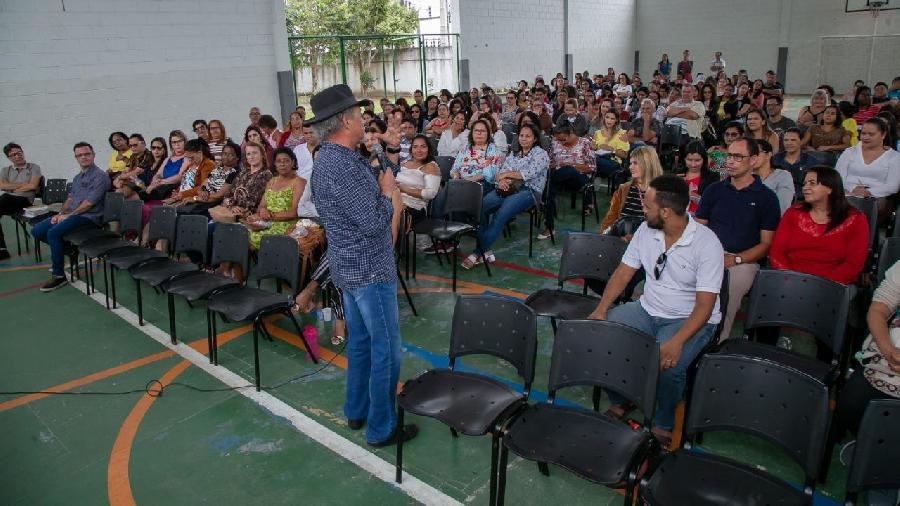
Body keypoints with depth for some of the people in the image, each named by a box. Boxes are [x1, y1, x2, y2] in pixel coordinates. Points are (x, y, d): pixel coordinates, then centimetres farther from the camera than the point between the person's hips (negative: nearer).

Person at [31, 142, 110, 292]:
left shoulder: (100, 176, -9)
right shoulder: (77, 177, 20)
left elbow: (90, 202, -17)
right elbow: (70, 198, 21)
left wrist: (69, 215, -13)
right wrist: (61, 213, 2)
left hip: (88, 216, -9)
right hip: (70, 214, 9)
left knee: (53, 233, -28)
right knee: (36, 231, 3)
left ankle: (59, 276, -18)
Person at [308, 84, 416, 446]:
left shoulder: (327, 159, 9)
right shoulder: (342, 166, -24)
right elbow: (373, 221, -25)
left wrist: (378, 185, 5)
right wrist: (386, 190, -10)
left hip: (349, 266, 10)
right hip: (369, 270, -10)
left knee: (360, 341, 21)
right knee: (386, 350, 1)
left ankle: (357, 411, 35)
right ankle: (381, 428, 13)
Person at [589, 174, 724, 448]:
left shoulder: (707, 244, -20)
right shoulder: (646, 230, -3)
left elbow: (705, 304, -21)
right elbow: (623, 272, 3)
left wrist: (677, 342, -34)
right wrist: (600, 310, -11)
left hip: (691, 319, -5)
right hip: (647, 309, 6)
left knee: (669, 365, -33)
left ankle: (663, 426, -2)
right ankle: (619, 404, 7)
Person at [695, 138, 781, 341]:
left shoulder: (766, 197, 9)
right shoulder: (714, 189, 18)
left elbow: (766, 244, 5)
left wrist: (735, 259, -12)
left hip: (743, 261, -2)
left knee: (728, 289, -35)